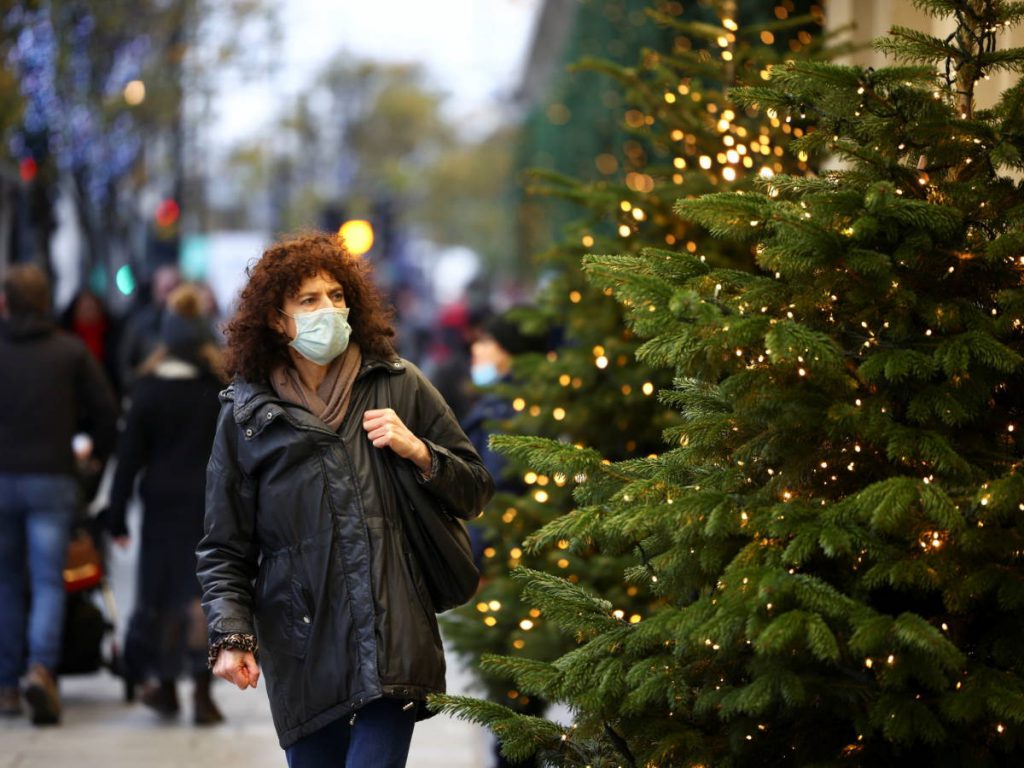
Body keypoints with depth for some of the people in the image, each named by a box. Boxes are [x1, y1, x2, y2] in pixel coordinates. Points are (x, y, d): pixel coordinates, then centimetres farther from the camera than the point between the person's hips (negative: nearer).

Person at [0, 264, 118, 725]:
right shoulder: (71, 351, 2)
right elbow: (105, 411, 3)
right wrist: (98, 451, 22)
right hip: (52, 480, 0)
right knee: (48, 582, -1)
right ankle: (42, 668, -23)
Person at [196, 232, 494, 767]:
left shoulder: (399, 385, 8)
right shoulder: (247, 413, 7)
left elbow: (474, 491, 13)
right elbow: (224, 547, 9)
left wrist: (418, 452, -6)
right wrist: (231, 635, -2)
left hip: (391, 638, -1)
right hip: (301, 651, 1)